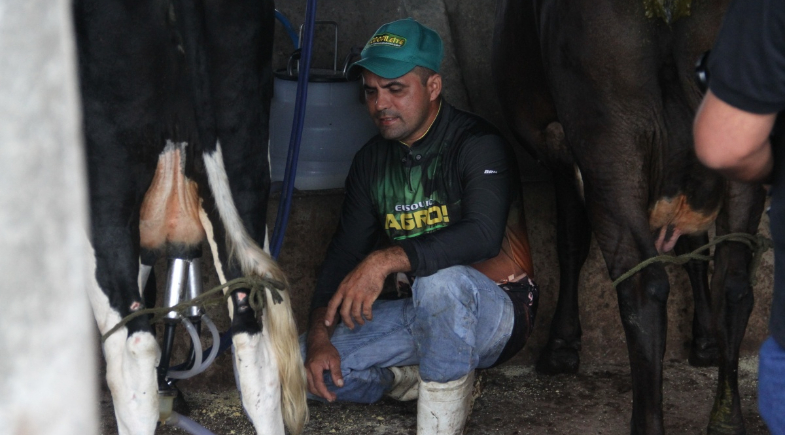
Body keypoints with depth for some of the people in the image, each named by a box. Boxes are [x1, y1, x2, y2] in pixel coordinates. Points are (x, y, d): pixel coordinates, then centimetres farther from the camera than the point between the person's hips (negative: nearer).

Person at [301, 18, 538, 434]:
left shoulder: (477, 144, -16)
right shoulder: (372, 160, 5)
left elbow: (484, 236, -33)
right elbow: (344, 251, 5)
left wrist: (386, 260, -41)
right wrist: (319, 333, -11)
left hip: (494, 312, -6)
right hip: (424, 312, 6)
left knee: (441, 280, -41)